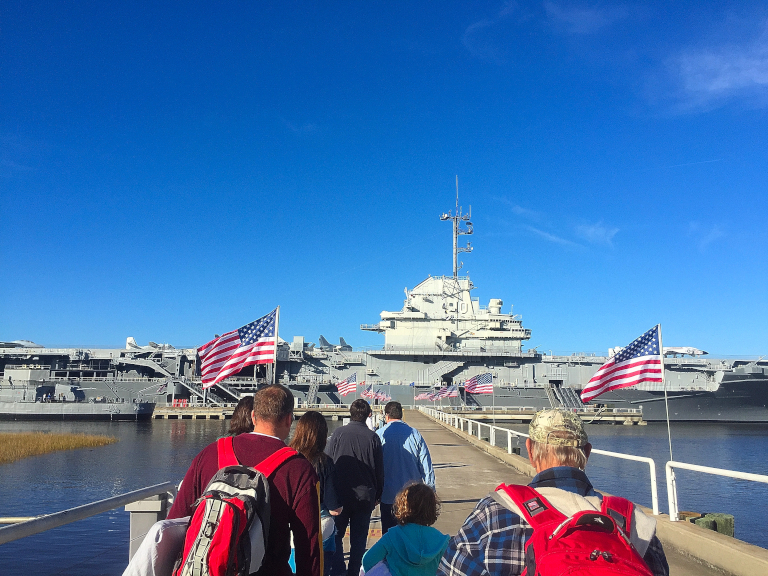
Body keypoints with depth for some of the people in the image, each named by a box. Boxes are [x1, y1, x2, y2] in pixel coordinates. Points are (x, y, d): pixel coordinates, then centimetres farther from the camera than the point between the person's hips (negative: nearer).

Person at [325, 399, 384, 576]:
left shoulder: (338, 434, -8)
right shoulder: (373, 437, -6)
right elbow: (379, 470, 0)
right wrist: (378, 494, 13)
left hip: (340, 495, 0)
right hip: (365, 496, 1)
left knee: (336, 535, 14)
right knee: (359, 538, 12)